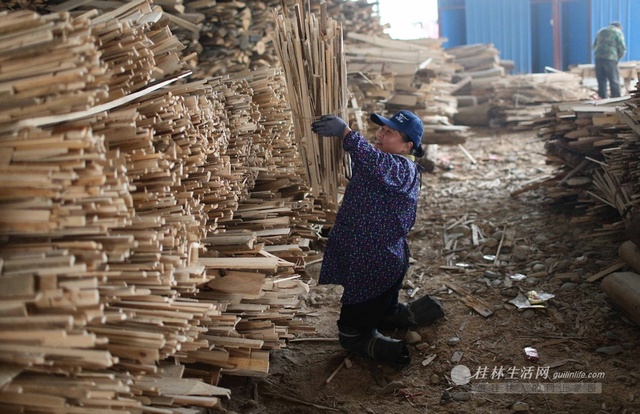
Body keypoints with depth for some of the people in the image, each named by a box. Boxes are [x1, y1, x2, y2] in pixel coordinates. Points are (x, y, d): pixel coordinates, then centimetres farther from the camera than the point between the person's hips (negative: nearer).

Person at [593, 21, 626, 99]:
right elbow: (622, 48, 0)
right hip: (610, 58, -5)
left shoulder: (600, 31, 24)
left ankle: (603, 98, 8)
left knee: (601, 81, 7)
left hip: (598, 57, 5)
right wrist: (618, 58, 13)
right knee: (614, 81, -2)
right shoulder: (618, 32, 8)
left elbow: (594, 46, 24)